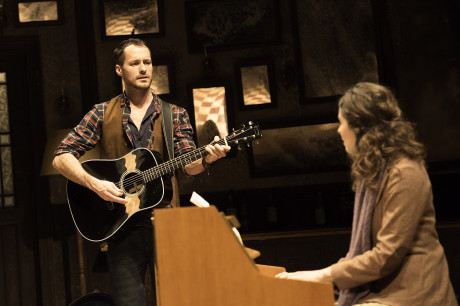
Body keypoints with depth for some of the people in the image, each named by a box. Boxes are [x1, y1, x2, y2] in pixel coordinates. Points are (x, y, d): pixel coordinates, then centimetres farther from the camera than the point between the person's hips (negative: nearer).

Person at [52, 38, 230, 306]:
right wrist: (94, 183, -14)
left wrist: (207, 158, -24)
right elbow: (62, 157, 2)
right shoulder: (103, 114, 6)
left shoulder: (175, 115, 9)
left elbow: (189, 165, -2)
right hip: (122, 225, -1)